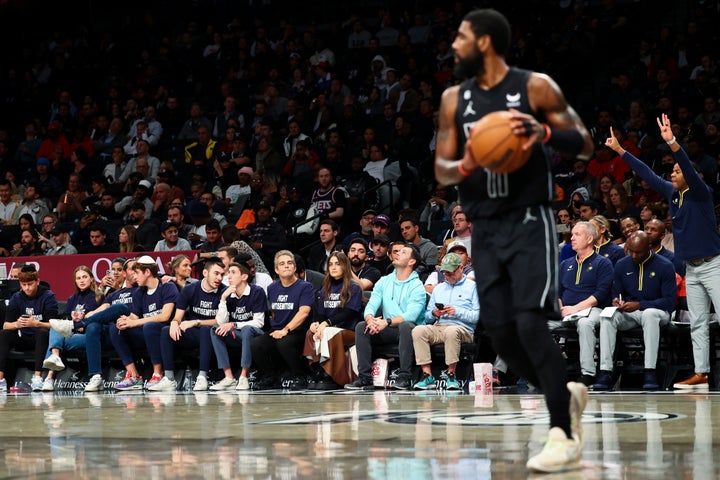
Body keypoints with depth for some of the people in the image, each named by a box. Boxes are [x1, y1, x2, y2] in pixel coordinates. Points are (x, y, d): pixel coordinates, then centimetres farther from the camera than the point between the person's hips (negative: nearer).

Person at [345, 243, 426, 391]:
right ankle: (364, 377, -22)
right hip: (388, 331, 5)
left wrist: (387, 322, -32)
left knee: (406, 326, -38)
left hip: (407, 329, -5)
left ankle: (404, 377, -34)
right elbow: (371, 306, 1)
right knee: (361, 327, -19)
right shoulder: (384, 282, 12)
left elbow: (411, 315, -19)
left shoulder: (417, 286, -5)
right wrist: (370, 319, -24)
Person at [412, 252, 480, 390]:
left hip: (463, 329, -4)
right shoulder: (438, 289, 29)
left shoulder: (472, 287, 11)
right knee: (418, 330, -27)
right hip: (438, 327, 4)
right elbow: (427, 317, 23)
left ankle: (451, 375, -31)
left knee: (451, 331, -40)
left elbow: (478, 316, -2)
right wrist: (434, 314, 0)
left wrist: (457, 312, -12)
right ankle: (427, 376, -30)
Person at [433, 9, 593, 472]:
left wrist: (545, 132, -24)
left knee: (530, 321, -19)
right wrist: (463, 167, -14)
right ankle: (566, 394, 27)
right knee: (501, 333, 1)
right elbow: (441, 168, 10)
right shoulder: (454, 99, 9)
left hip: (529, 223, -5)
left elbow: (585, 145, -4)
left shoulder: (536, 87, -5)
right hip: (485, 229, 5)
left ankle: (564, 438, -16)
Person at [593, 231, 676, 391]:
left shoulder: (664, 266, -7)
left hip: (656, 311, -4)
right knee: (606, 317, -28)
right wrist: (617, 301, -9)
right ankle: (605, 372, -35)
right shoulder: (622, 265, 7)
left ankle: (650, 372, -43)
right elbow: (617, 292, 18)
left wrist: (640, 305, -22)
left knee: (649, 314, -40)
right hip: (628, 313, 4)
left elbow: (670, 301, -12)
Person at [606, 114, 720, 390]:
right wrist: (620, 151, 16)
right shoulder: (672, 193, 8)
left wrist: (672, 142, -40)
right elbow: (647, 174, 14)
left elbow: (690, 169, -27)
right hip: (691, 269, 8)